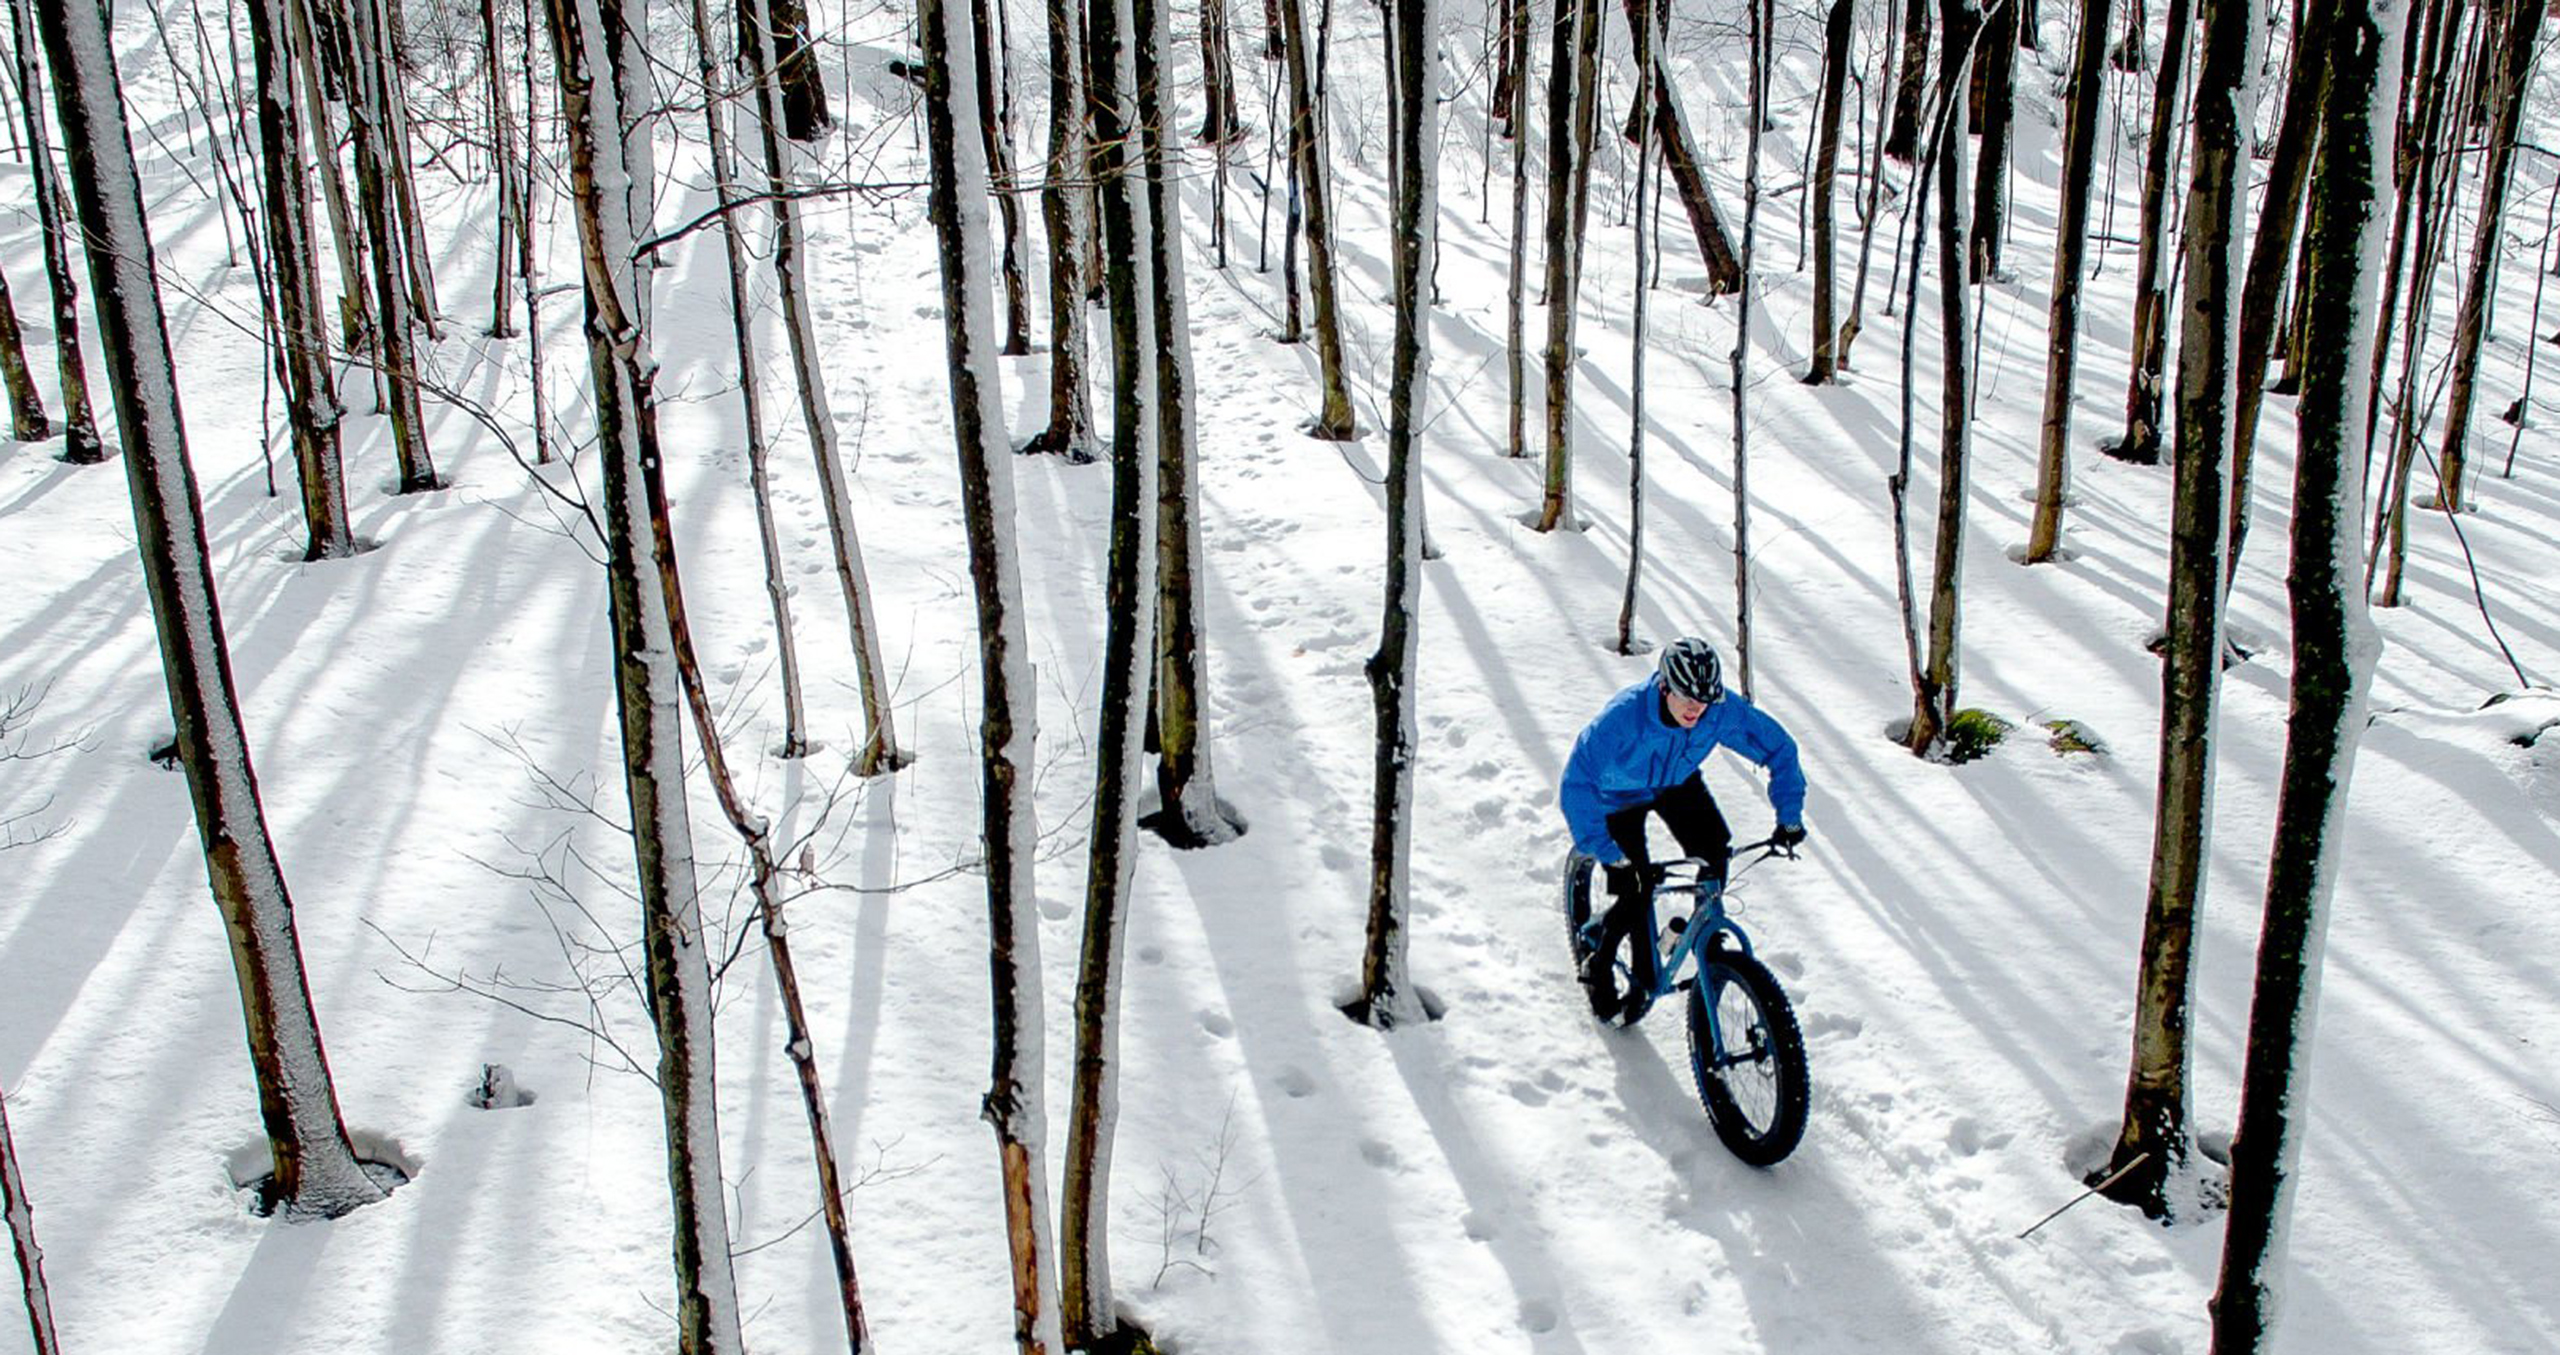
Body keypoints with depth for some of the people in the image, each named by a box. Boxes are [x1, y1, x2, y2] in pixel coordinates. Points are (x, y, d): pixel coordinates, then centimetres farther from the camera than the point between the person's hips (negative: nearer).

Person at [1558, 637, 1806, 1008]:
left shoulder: (1722, 711, -30)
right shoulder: (1624, 716, -41)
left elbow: (1778, 747, -15)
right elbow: (1576, 784, -38)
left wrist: (1789, 817, -20)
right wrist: (1606, 851, -41)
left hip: (1677, 783, 4)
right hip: (1620, 795, -4)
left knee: (1714, 855, -16)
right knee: (1635, 890, -14)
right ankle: (1600, 965, 11)